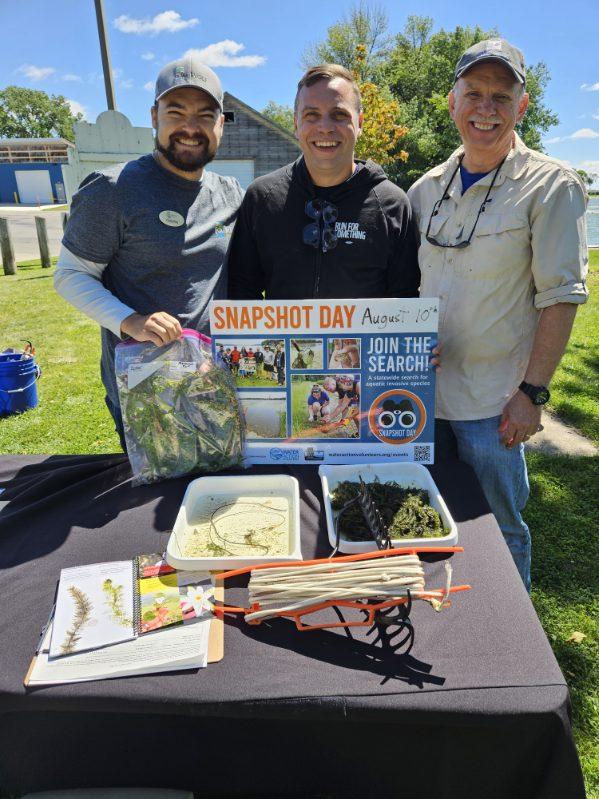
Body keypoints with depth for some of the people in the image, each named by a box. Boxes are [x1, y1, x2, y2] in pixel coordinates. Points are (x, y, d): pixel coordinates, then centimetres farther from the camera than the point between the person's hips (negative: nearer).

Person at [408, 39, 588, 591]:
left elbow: (561, 296, -10)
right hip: (424, 390, 5)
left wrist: (532, 392, -15)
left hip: (492, 401, -5)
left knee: (497, 533, 7)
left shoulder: (551, 185, -6)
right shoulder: (427, 189, 8)